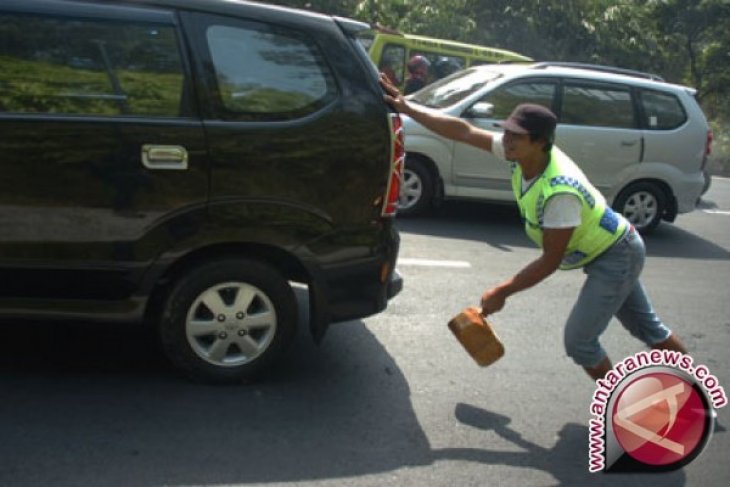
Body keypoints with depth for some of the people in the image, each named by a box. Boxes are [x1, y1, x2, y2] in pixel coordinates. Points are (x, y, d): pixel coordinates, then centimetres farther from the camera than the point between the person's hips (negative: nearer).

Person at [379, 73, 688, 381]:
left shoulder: (560, 191, -37)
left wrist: (502, 292, -23)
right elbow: (463, 131, -13)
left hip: (616, 257, -9)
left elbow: (551, 260, -29)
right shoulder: (518, 151, -15)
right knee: (647, 328, 22)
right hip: (609, 248, 9)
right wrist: (406, 107, -16)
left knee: (578, 341, -9)